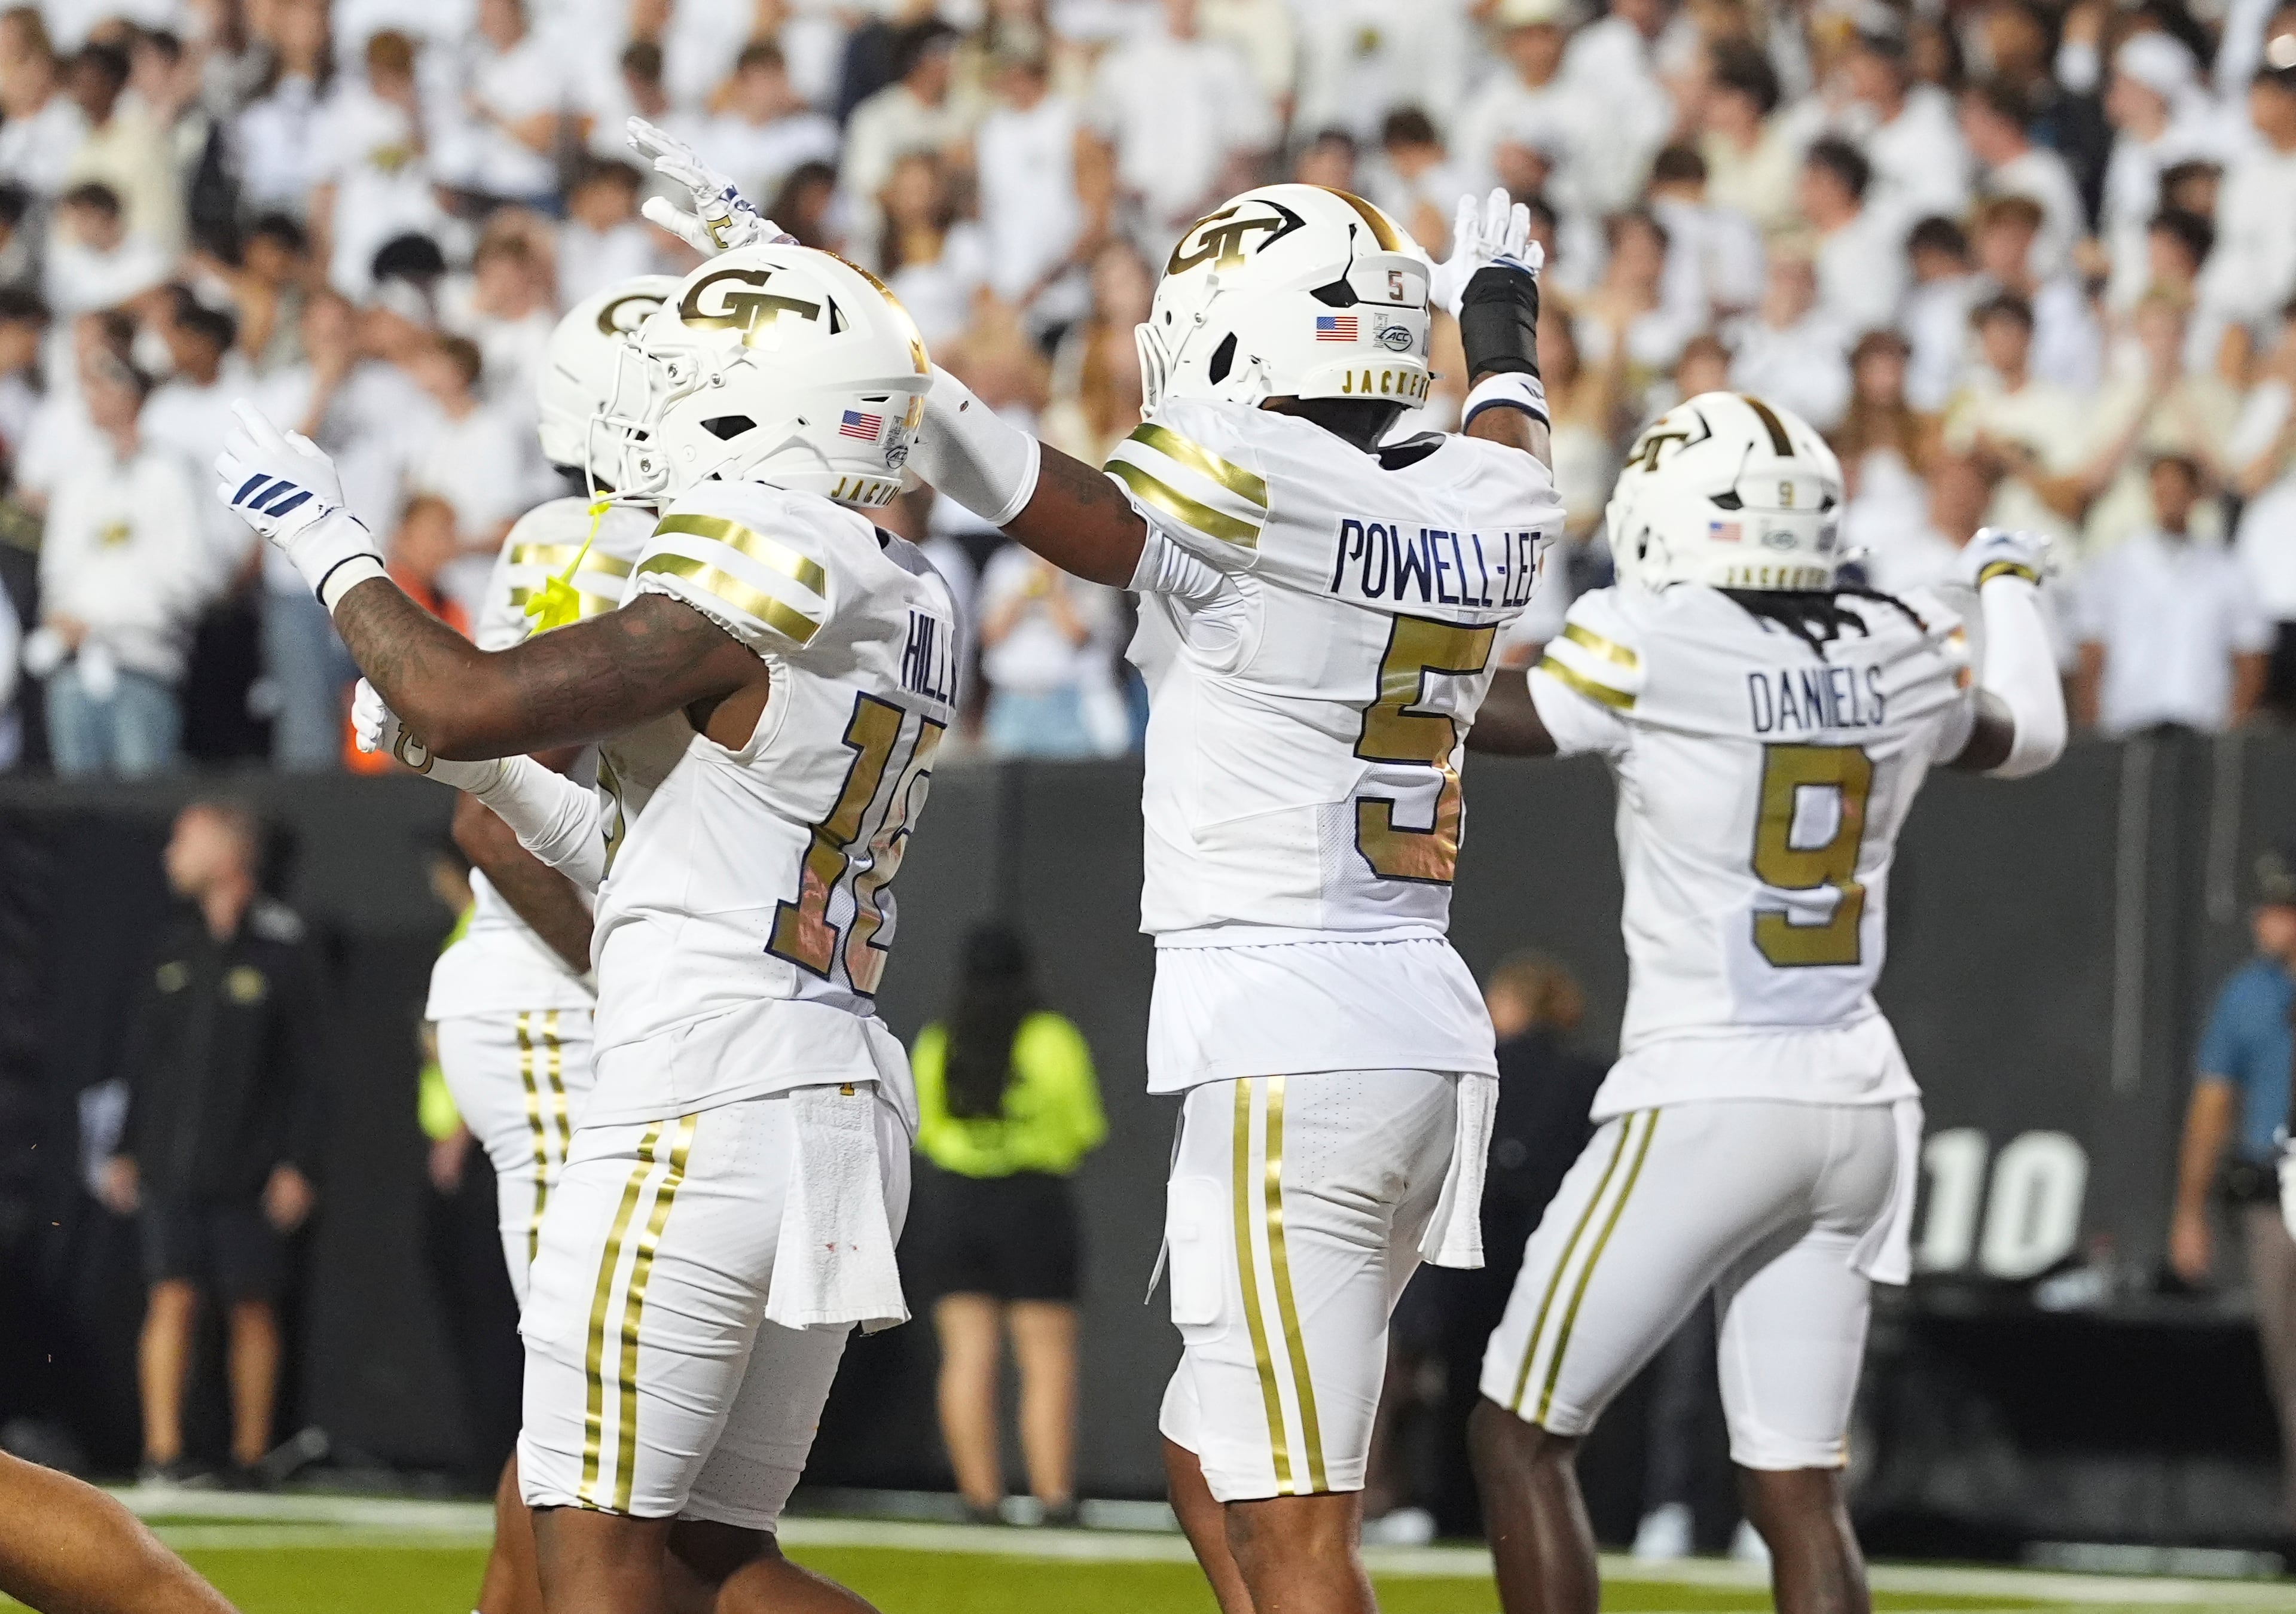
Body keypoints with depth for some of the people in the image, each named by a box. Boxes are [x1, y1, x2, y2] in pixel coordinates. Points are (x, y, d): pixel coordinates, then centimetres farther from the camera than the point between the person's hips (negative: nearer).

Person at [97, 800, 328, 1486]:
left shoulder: (284, 951, -4)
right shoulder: (176, 948, 12)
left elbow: (309, 1068, -5)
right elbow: (141, 1056, 17)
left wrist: (298, 1164, -11)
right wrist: (126, 1149, 12)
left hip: (249, 1171, -3)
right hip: (171, 1167, 3)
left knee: (253, 1308, 2)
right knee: (172, 1299, -6)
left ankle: (249, 1455, 10)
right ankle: (162, 1450, -9)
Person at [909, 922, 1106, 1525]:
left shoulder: (936, 1045, 2)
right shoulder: (1053, 1040, -8)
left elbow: (926, 1130, 11)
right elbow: (1084, 1129, -3)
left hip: (952, 1201, 3)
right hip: (1033, 1202, -3)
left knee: (968, 1357, 3)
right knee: (1048, 1362, -1)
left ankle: (981, 1499, -2)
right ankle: (1054, 1498, -7)